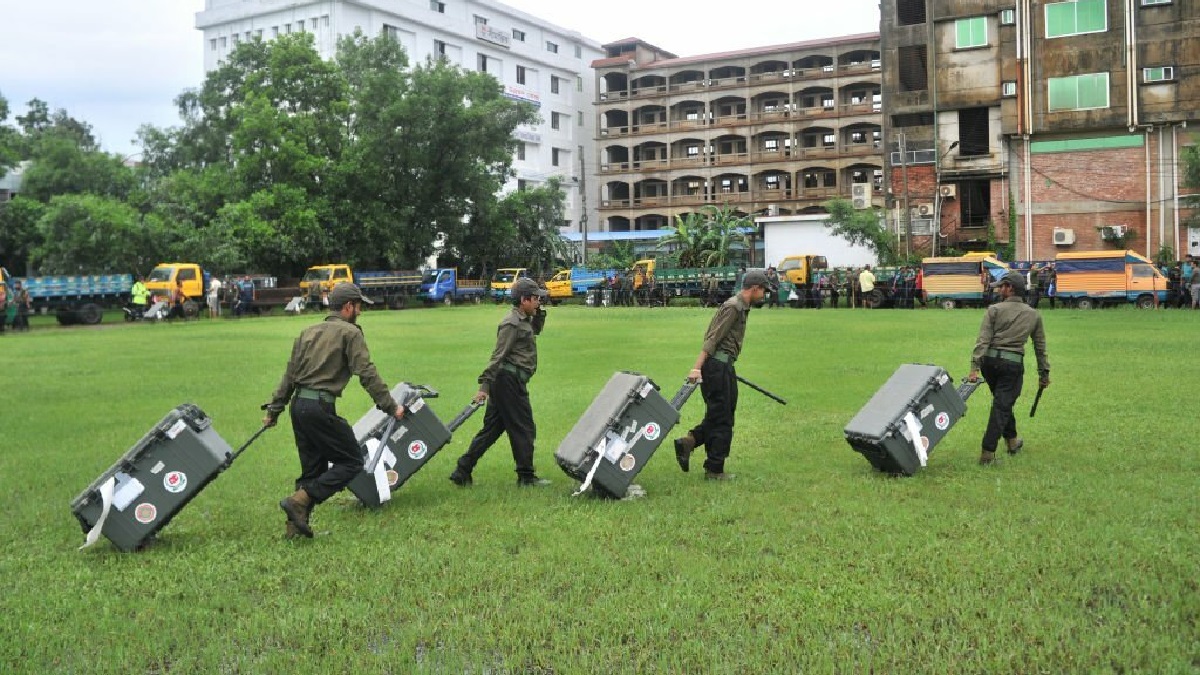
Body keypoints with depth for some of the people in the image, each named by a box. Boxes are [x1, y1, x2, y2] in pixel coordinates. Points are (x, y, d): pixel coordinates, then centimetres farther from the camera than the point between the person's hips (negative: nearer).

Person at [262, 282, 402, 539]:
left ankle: (296, 525, 16)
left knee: (313, 467, 16)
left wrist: (274, 409, 22)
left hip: (298, 405, 8)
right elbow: (367, 374, -10)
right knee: (351, 462, 2)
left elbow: (289, 375, 18)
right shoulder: (350, 333, -3)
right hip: (321, 407, -8)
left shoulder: (308, 332, 18)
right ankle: (299, 500, -9)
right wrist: (391, 407, -6)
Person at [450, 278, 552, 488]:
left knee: (491, 429, 10)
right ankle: (526, 477, 8)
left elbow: (535, 331, 39)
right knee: (523, 429, -1)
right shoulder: (512, 323, -13)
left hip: (505, 382, 10)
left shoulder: (524, 320, 16)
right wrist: (485, 386, -22)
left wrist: (539, 313, 20)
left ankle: (462, 473, 12)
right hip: (510, 380, -10)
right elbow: (497, 356, -18)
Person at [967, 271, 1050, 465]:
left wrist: (975, 367, -13)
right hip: (1013, 363, 0)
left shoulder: (994, 310, 1)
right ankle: (988, 452, -6)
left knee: (1003, 402, 20)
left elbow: (983, 340, -8)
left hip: (990, 360, 1)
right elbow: (1040, 348, 13)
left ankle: (1012, 441, 35)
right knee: (1002, 405, 0)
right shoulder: (1034, 315, 10)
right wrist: (1044, 373, 20)